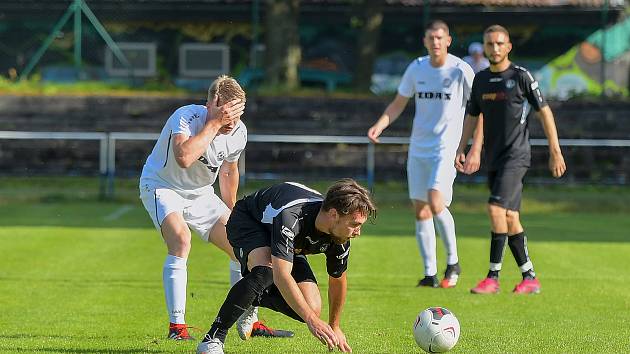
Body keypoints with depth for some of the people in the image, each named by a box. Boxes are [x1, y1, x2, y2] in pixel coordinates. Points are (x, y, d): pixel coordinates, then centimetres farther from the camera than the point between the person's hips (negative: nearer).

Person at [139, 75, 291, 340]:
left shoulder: (238, 132, -9)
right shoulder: (186, 117, -29)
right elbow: (184, 158, -49)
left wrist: (231, 214, 20)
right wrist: (215, 123, -44)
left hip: (200, 194, 6)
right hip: (161, 186, -6)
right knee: (181, 240, -32)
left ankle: (248, 323, 16)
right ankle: (176, 326, -27)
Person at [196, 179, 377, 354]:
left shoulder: (340, 238, -22)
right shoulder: (291, 215, -43)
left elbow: (337, 279, -1)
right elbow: (281, 275, -48)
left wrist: (334, 328, 10)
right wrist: (312, 320, -51)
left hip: (293, 245, 6)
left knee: (312, 307, -14)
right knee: (265, 272, -40)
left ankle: (255, 299, 15)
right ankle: (213, 338, -32)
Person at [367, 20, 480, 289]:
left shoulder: (460, 70, -7)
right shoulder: (416, 69, 5)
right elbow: (398, 104, 16)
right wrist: (380, 125, -2)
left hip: (446, 148, -5)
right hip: (418, 149, 5)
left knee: (435, 203, -21)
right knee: (420, 211, 4)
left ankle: (453, 261, -2)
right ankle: (430, 273, 11)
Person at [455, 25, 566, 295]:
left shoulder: (521, 76, -6)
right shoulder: (481, 79, 11)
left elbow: (544, 112, -3)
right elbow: (472, 116, 20)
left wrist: (555, 152, -4)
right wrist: (461, 150, 11)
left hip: (516, 156, -7)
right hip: (493, 158, 7)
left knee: (496, 209, -18)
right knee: (510, 218, 7)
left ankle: (493, 277, -15)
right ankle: (529, 278, 15)